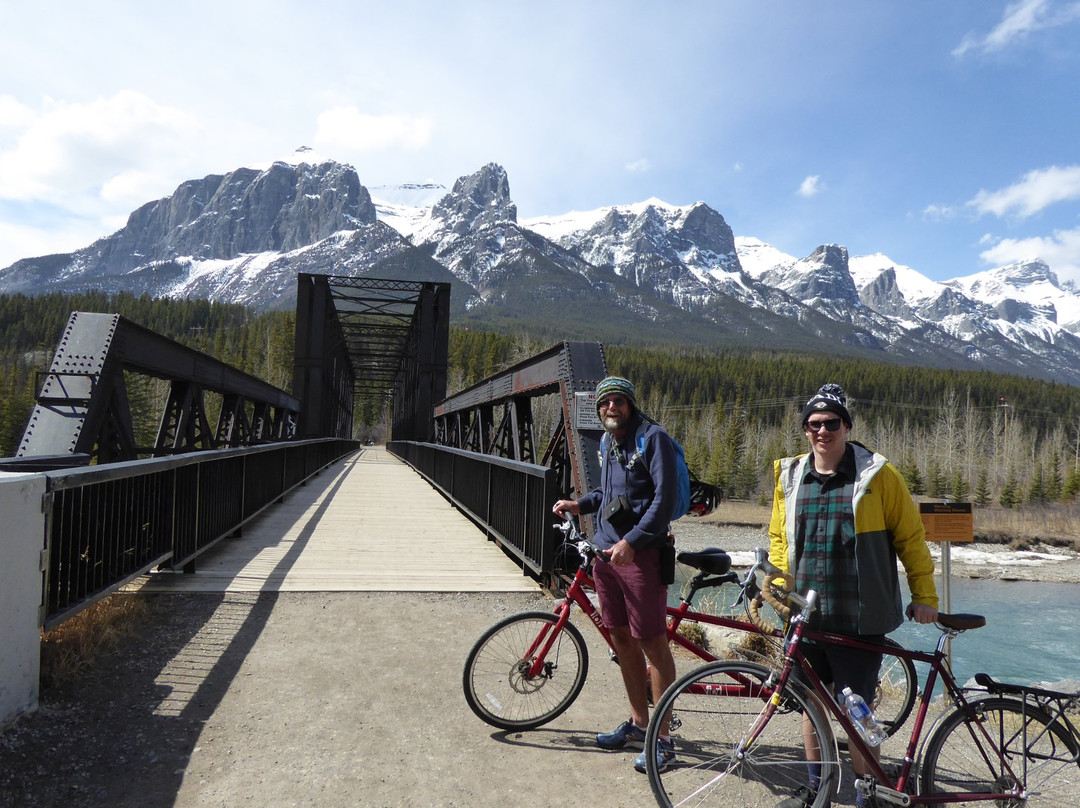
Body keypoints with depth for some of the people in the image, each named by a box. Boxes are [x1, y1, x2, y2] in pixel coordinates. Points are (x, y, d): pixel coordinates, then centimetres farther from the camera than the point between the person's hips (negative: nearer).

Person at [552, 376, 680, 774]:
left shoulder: (653, 438, -9)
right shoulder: (608, 443, 15)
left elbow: (665, 498, -17)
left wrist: (631, 541, -24)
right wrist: (580, 504, 11)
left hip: (639, 552, -8)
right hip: (606, 550, 8)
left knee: (652, 643, -1)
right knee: (621, 637, 14)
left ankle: (662, 737, 11)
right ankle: (638, 723, 29)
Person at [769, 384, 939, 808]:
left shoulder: (878, 475, -5)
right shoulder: (791, 477, 6)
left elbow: (910, 536, 2)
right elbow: (779, 539, 16)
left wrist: (924, 596, 1)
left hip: (858, 620, -4)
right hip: (806, 617, 5)